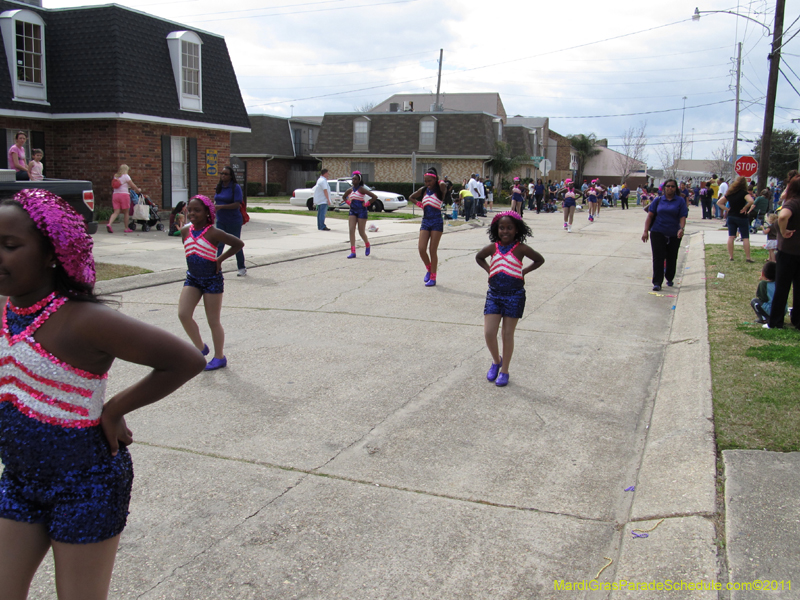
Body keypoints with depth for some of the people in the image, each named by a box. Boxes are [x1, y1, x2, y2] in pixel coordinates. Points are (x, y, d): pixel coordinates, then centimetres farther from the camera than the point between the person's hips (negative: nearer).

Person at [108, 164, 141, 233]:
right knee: (126, 212, 6)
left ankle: (109, 224, -21)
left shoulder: (116, 176, 17)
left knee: (116, 212, 1)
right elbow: (132, 185, -1)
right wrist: (138, 190, 16)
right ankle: (126, 228, 12)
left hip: (115, 194, 5)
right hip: (124, 194, -5)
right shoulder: (126, 176, -2)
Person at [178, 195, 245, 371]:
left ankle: (219, 357, 19)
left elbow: (239, 244, -12)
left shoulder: (213, 233, -16)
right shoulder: (185, 231, 1)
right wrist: (193, 261, 9)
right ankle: (200, 348, 11)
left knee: (213, 321, 3)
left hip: (212, 280, -5)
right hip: (192, 279, 5)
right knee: (183, 314, -9)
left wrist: (220, 259, -10)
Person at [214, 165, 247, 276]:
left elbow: (237, 204, -20)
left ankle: (242, 268, 22)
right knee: (218, 244, -2)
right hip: (220, 221, 5)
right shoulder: (219, 187, 8)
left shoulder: (236, 187, -12)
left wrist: (221, 207, -27)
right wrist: (214, 206, -4)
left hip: (234, 221, -5)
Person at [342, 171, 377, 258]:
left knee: (361, 232, 0)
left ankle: (367, 245, 31)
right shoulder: (350, 190, 6)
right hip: (353, 211, 5)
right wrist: (349, 203, 11)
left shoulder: (362, 189, -10)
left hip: (361, 211, -5)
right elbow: (344, 197, 27)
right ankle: (353, 252, -10)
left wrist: (367, 204, -11)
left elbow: (375, 197, -15)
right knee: (351, 230, -7)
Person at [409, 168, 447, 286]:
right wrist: (419, 204, 9)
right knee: (421, 249, -5)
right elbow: (411, 197, 25)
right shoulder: (423, 190, 9)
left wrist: (440, 181, -6)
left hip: (436, 222, -4)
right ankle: (428, 269, 20)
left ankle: (433, 277, 5)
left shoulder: (439, 190, -4)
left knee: (433, 250, -3)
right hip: (425, 221, 4)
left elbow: (443, 185, -28)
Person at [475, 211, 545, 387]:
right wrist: (489, 270, 9)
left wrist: (523, 272, 1)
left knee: (508, 334, 5)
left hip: (514, 295, -2)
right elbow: (479, 257, 22)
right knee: (489, 333, -3)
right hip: (494, 294, 3)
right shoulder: (493, 247, 2)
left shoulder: (520, 248, -6)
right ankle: (496, 361, 25)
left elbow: (540, 260, 8)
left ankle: (504, 371, 18)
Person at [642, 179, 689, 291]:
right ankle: (657, 283, -8)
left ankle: (669, 279, 30)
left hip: (674, 235, 1)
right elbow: (650, 216, 4)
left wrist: (681, 229, -22)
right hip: (658, 233, 0)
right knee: (658, 258, -7)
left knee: (672, 258, 11)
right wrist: (646, 231, -4)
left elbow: (683, 217, -4)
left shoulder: (680, 201, 3)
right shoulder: (658, 200, 5)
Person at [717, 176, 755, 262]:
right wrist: (745, 208, -15)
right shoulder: (743, 193, -13)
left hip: (731, 216, 5)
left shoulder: (729, 193, 4)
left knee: (731, 237, 5)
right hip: (742, 217, -5)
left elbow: (719, 202, 8)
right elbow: (751, 201, -30)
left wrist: (727, 209, 4)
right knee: (745, 238, 0)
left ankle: (731, 256, 6)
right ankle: (748, 257, -1)